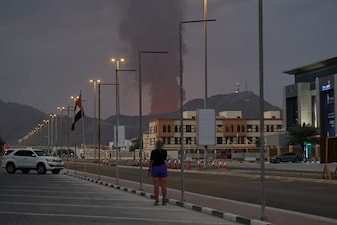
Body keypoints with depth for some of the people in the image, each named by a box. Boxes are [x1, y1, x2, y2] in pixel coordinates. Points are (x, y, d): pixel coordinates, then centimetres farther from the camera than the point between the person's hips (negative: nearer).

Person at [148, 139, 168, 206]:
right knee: (163, 186, 4)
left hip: (155, 168, -3)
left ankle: (157, 201, -2)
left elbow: (151, 162, -10)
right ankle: (164, 201, 3)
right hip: (163, 168, 3)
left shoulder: (153, 152, -10)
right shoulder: (165, 152, 1)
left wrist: (149, 170, -2)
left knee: (156, 186, 0)